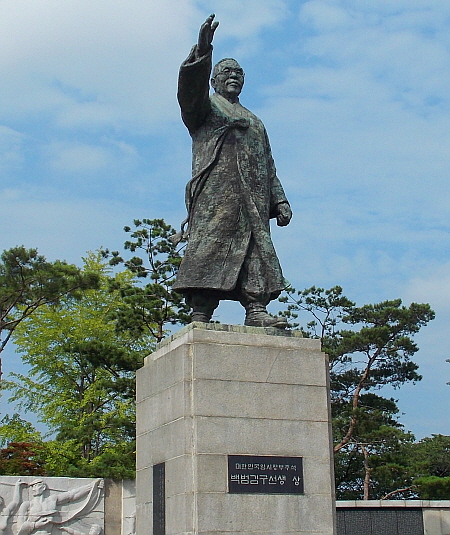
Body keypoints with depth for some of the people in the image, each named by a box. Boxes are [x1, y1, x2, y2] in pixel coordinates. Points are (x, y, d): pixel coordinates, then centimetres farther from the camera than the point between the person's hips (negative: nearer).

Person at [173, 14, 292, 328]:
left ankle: (256, 311, -19)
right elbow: (190, 88, -5)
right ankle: (200, 316, -22)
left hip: (253, 196, 5)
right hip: (215, 191, -5)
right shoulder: (205, 107, 19)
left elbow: (269, 169, 25)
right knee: (210, 245, -16)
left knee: (256, 247, -10)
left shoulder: (256, 123, 33)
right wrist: (202, 52, -21)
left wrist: (280, 202, 10)